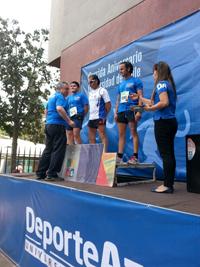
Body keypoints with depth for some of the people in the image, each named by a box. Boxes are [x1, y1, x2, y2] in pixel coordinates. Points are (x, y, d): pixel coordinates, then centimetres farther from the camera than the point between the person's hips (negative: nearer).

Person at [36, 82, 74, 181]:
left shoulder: (51, 97, 22)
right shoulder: (59, 96, -7)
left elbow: (46, 111, 28)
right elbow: (59, 108, -23)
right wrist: (69, 121, -20)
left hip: (49, 124, 9)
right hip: (57, 125, -9)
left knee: (48, 150, 10)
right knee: (58, 150, -6)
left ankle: (40, 173, 11)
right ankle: (51, 174, -7)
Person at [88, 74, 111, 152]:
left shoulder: (102, 90, -3)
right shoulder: (90, 92, 18)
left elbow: (108, 104, -7)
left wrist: (104, 116, -10)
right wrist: (90, 115, 10)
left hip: (99, 117, -8)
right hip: (91, 118, 8)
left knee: (102, 136, -10)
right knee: (91, 138, 10)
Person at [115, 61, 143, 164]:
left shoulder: (136, 81, 3)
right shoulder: (121, 84, 22)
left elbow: (140, 96, -5)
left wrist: (139, 111, -16)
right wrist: (116, 112, 12)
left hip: (131, 110, -6)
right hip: (121, 111, 7)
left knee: (133, 132, -6)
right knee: (121, 134, 4)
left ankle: (135, 157, -4)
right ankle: (119, 157, 7)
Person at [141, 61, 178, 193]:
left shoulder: (161, 84, -8)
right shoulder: (169, 84, 18)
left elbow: (164, 103, -22)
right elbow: (156, 101, 22)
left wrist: (149, 108, -9)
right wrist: (140, 98, 31)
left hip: (162, 122, -9)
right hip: (171, 121, 9)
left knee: (165, 154, -7)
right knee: (170, 153, 9)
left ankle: (167, 185, -2)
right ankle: (170, 183, 15)